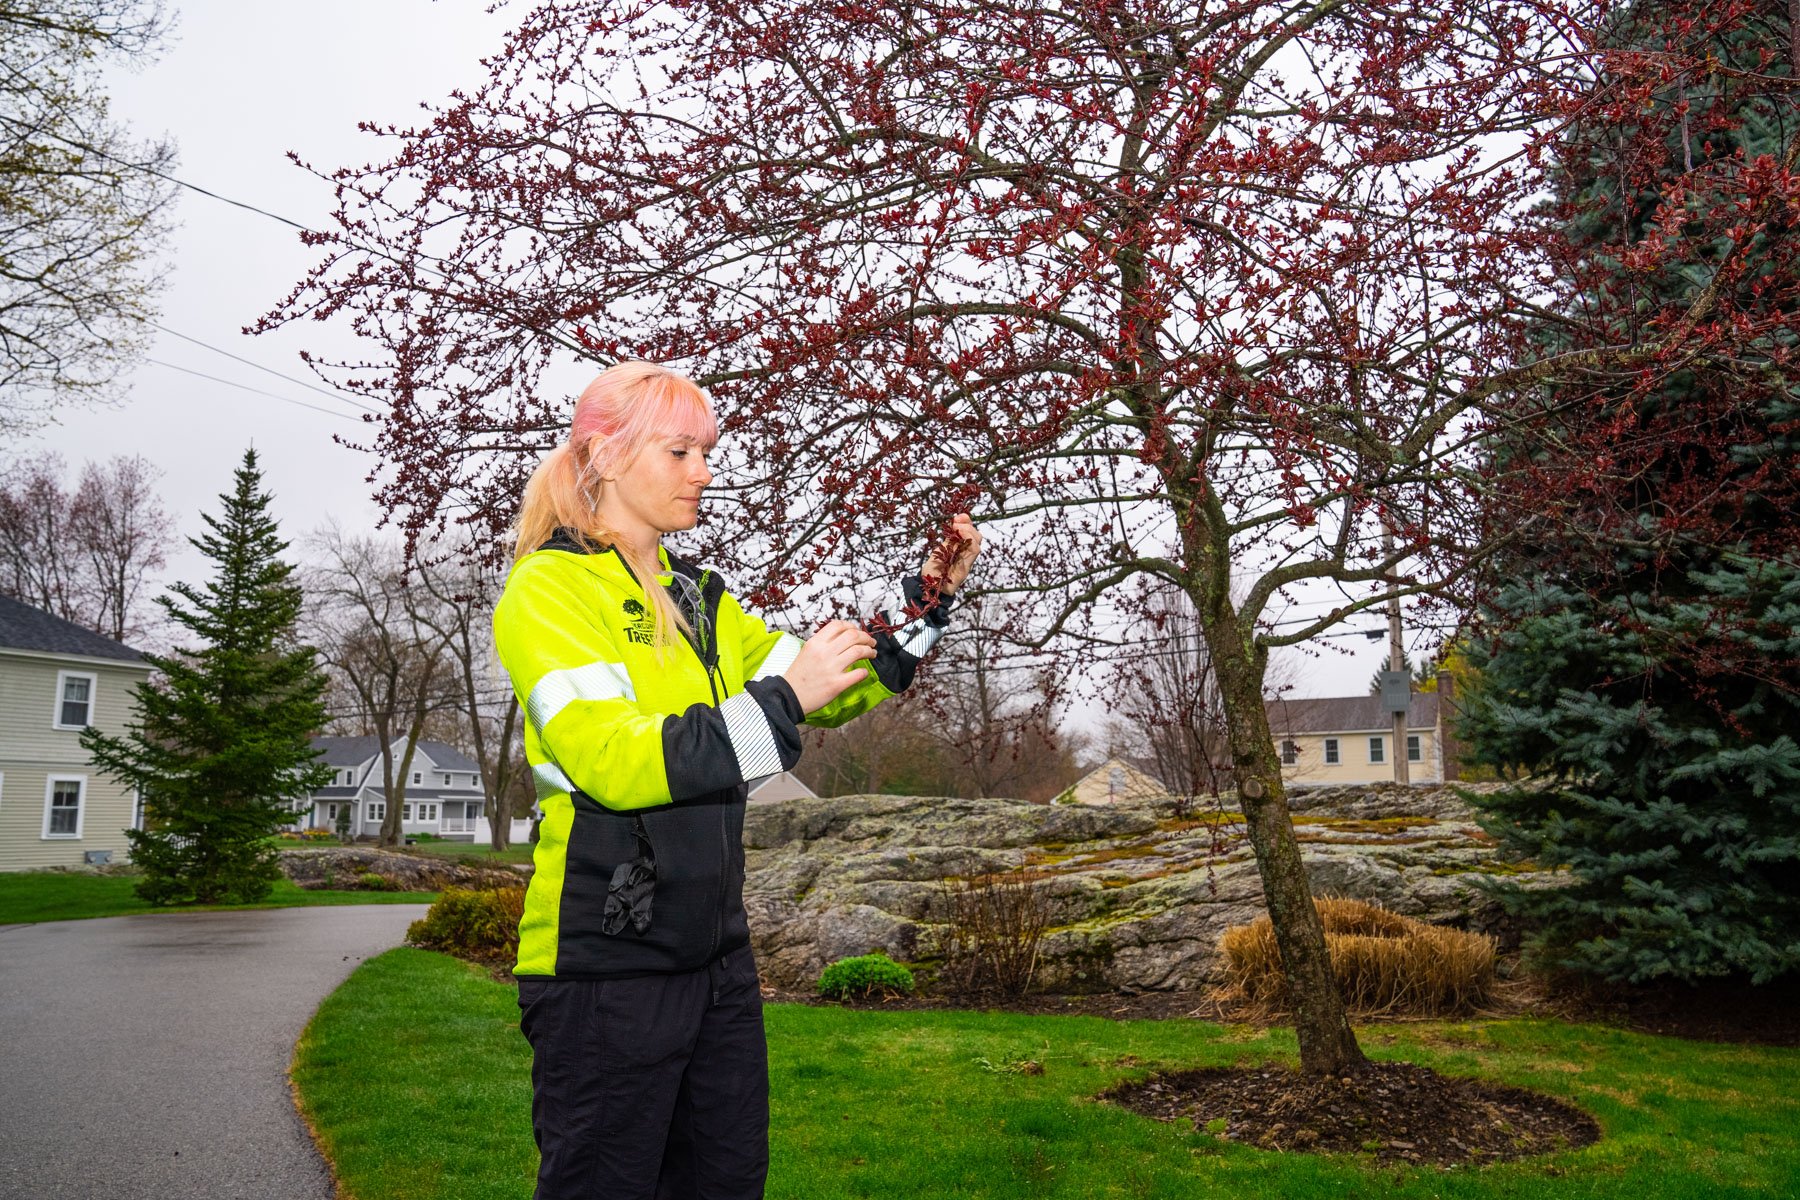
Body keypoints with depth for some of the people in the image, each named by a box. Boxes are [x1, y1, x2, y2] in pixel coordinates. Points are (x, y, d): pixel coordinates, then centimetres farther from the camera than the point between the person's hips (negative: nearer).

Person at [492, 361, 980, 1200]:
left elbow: (835, 693, 13)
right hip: (606, 963, -7)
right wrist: (779, 701, -26)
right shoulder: (550, 589, -9)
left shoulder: (699, 599, 13)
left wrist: (927, 604, 0)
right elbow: (613, 761, -22)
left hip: (715, 949, 8)